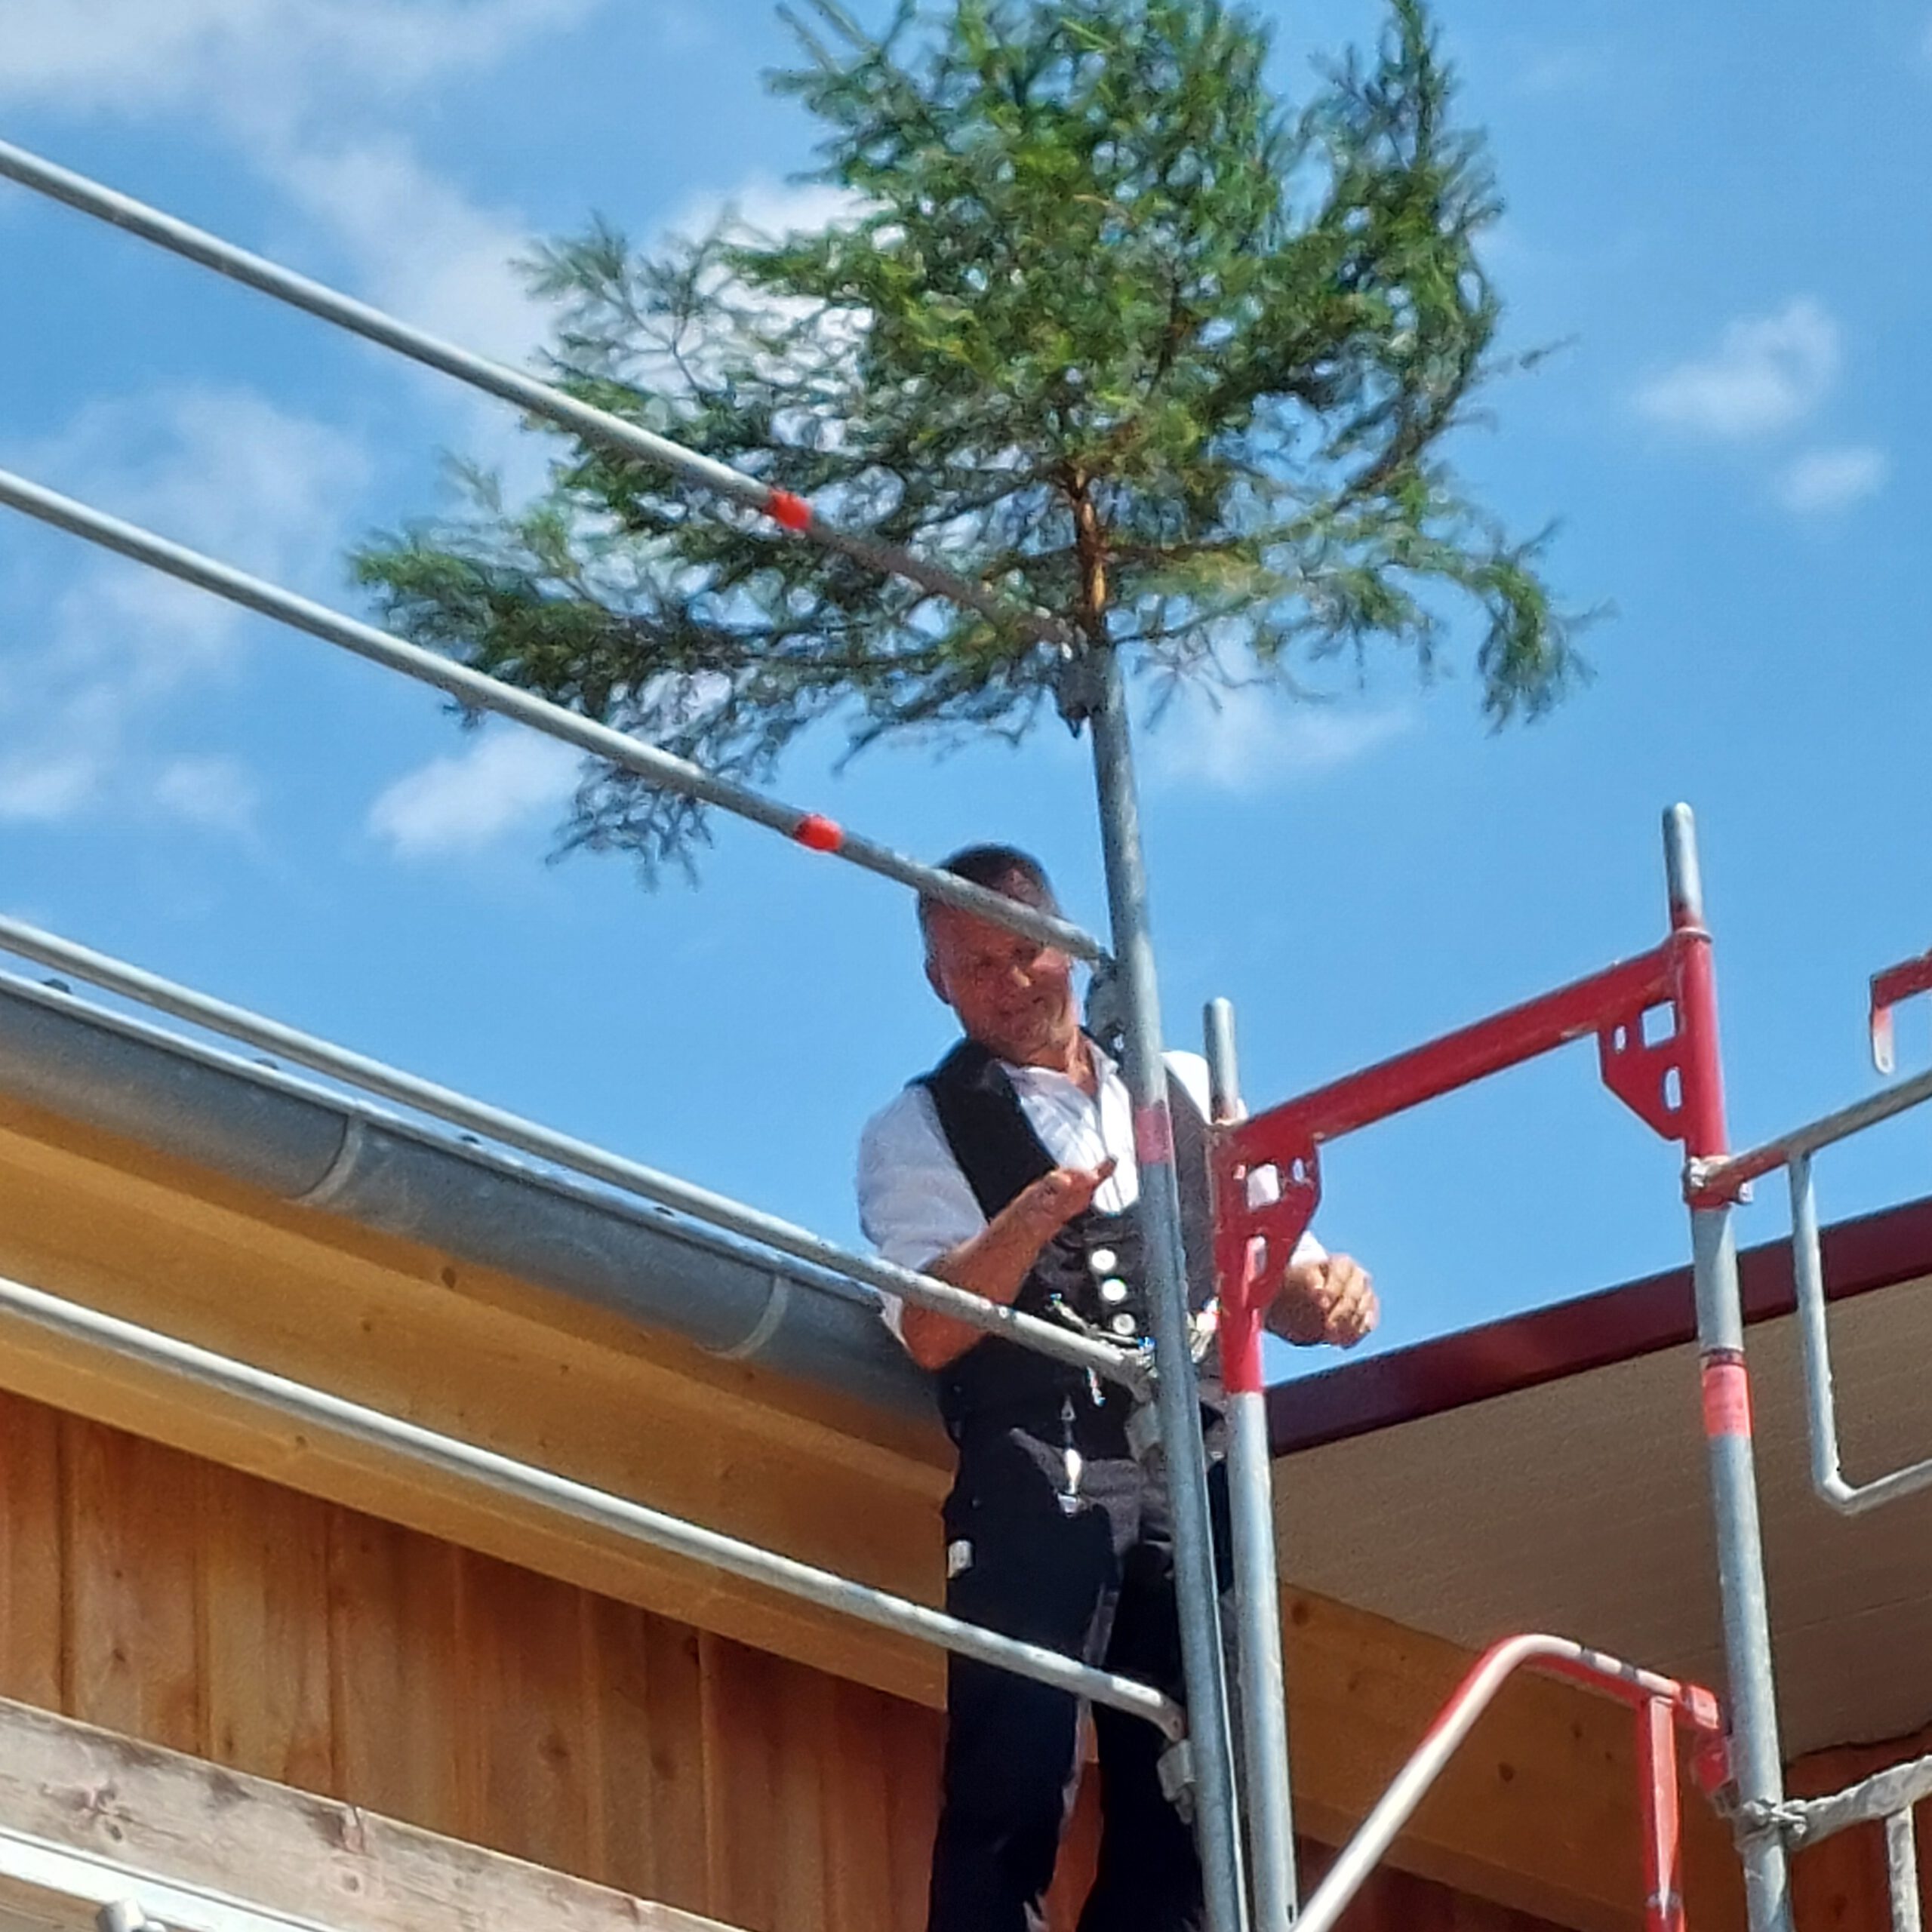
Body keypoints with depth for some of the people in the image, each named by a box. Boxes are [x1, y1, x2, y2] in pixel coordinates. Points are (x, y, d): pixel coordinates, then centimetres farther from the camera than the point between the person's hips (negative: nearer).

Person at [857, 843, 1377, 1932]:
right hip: (1036, 1482, -4)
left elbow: (1271, 1279, 21)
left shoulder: (1188, 1094, 20)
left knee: (1188, 1794, 1)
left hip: (1196, 1475, 4)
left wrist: (1323, 1292, -4)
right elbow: (932, 1333, -7)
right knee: (1013, 1787, -15)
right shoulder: (918, 1132, 8)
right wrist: (1031, 1219, -24)